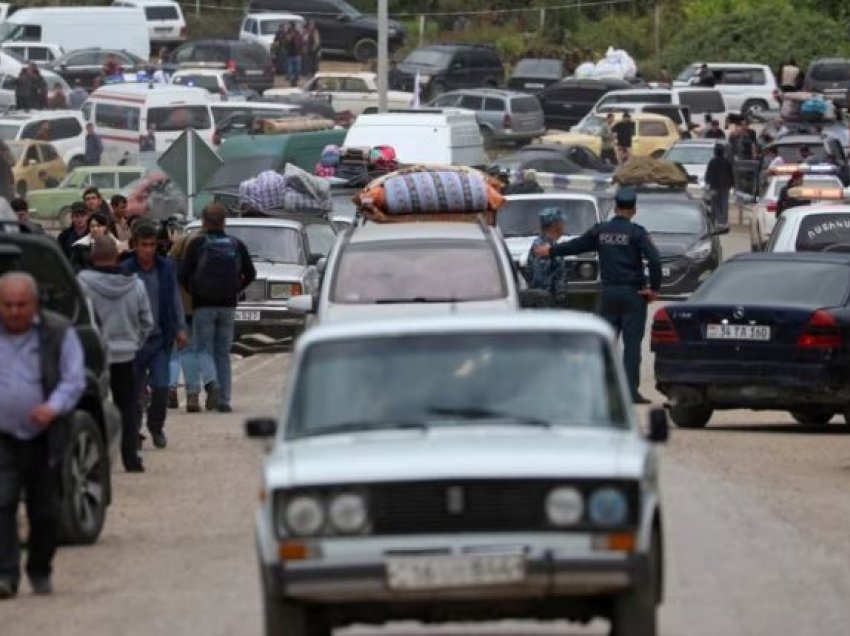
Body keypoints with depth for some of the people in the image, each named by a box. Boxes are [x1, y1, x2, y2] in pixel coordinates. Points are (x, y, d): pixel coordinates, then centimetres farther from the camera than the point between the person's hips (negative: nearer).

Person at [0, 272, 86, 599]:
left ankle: (40, 572, 24)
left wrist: (54, 407, -22)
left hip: (44, 437, 0)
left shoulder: (59, 333, -1)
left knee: (45, 510, 7)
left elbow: (74, 379, -4)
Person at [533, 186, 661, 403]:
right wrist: (654, 288, -8)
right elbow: (654, 259, -19)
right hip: (632, 293, -4)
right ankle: (631, 391, -6)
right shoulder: (636, 232, -9)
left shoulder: (600, 230, 3)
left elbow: (575, 245, 16)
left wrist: (550, 251, 33)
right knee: (632, 343, -2)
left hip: (608, 293, 4)